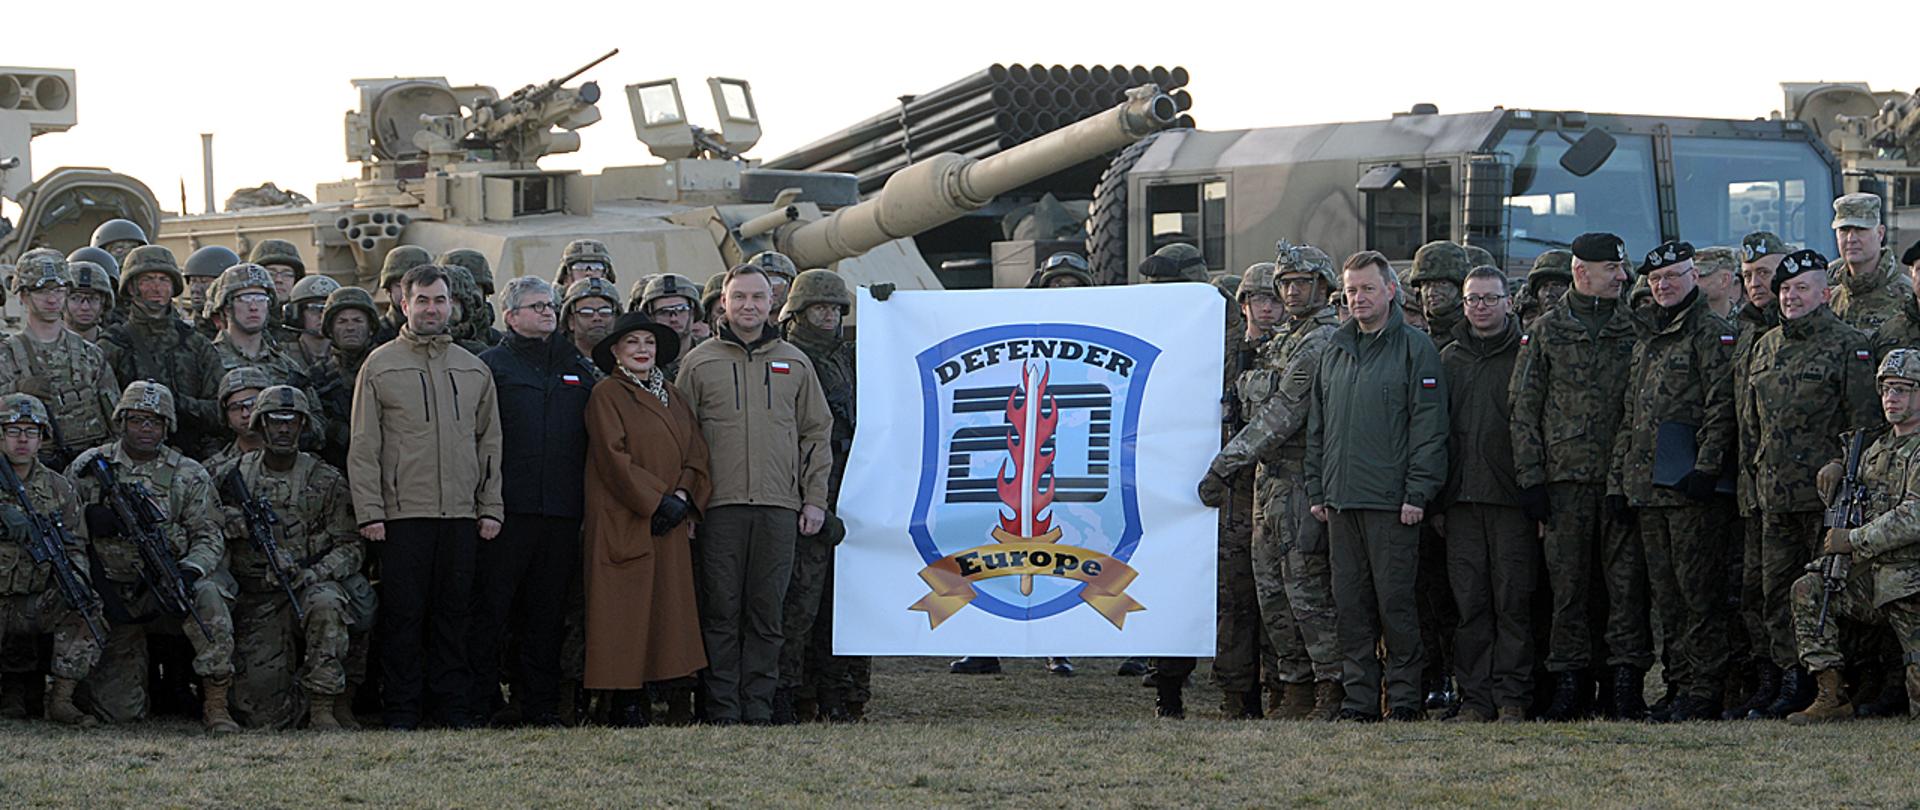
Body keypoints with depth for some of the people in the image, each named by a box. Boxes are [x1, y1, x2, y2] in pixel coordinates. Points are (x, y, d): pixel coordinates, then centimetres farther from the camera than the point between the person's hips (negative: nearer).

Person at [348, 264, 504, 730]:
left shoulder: (474, 370, 14)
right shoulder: (380, 367, 2)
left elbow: (489, 443, 16)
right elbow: (364, 447, -1)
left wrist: (490, 508, 8)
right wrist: (369, 511, -8)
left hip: (461, 514, 3)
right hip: (403, 512, -3)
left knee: (454, 610, 5)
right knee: (403, 612, -2)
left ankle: (452, 703, 11)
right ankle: (402, 707, 3)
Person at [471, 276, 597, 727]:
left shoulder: (576, 367, 18)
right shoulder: (492, 365, 2)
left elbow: (592, 432, 21)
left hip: (561, 509, 5)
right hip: (508, 505, -4)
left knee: (546, 611, 7)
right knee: (491, 607, -5)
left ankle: (540, 703, 11)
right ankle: (479, 701, -1)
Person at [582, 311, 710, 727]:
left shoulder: (672, 396, 17)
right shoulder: (606, 395, -2)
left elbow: (696, 453, 12)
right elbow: (613, 458, -11)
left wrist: (683, 497, -5)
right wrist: (658, 501, -15)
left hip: (672, 522, 6)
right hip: (625, 525, -6)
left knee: (674, 608, 1)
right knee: (628, 611, -8)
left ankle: (678, 702, 0)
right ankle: (629, 703, -6)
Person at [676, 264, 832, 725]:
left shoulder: (795, 364, 13)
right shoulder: (699, 363, 7)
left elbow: (816, 434, 15)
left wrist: (815, 499, 7)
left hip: (779, 507, 2)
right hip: (720, 506, -2)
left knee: (766, 612, 2)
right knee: (721, 610, -3)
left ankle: (759, 704, 6)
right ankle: (722, 708, -1)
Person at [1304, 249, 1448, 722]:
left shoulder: (1414, 348, -2)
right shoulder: (1335, 351, 16)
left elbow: (1429, 426, -7)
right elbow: (1317, 427, 21)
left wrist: (1417, 493, -12)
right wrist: (1316, 489, 13)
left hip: (1391, 501, -6)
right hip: (1340, 501, 6)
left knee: (1395, 601, -4)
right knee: (1350, 603, 5)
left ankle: (1404, 696, 2)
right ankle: (1360, 695, 9)